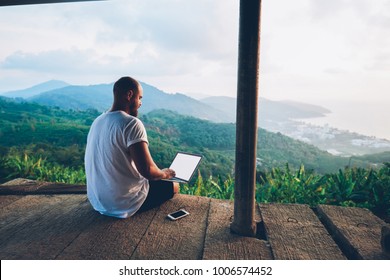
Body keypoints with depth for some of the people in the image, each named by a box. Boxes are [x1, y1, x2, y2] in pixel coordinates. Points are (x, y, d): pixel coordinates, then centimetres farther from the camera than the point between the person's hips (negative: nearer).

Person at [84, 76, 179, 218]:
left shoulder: (98, 121, 3)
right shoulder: (132, 123, -22)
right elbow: (147, 170, -28)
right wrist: (164, 173, -6)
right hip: (123, 204, -8)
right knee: (173, 186, 13)